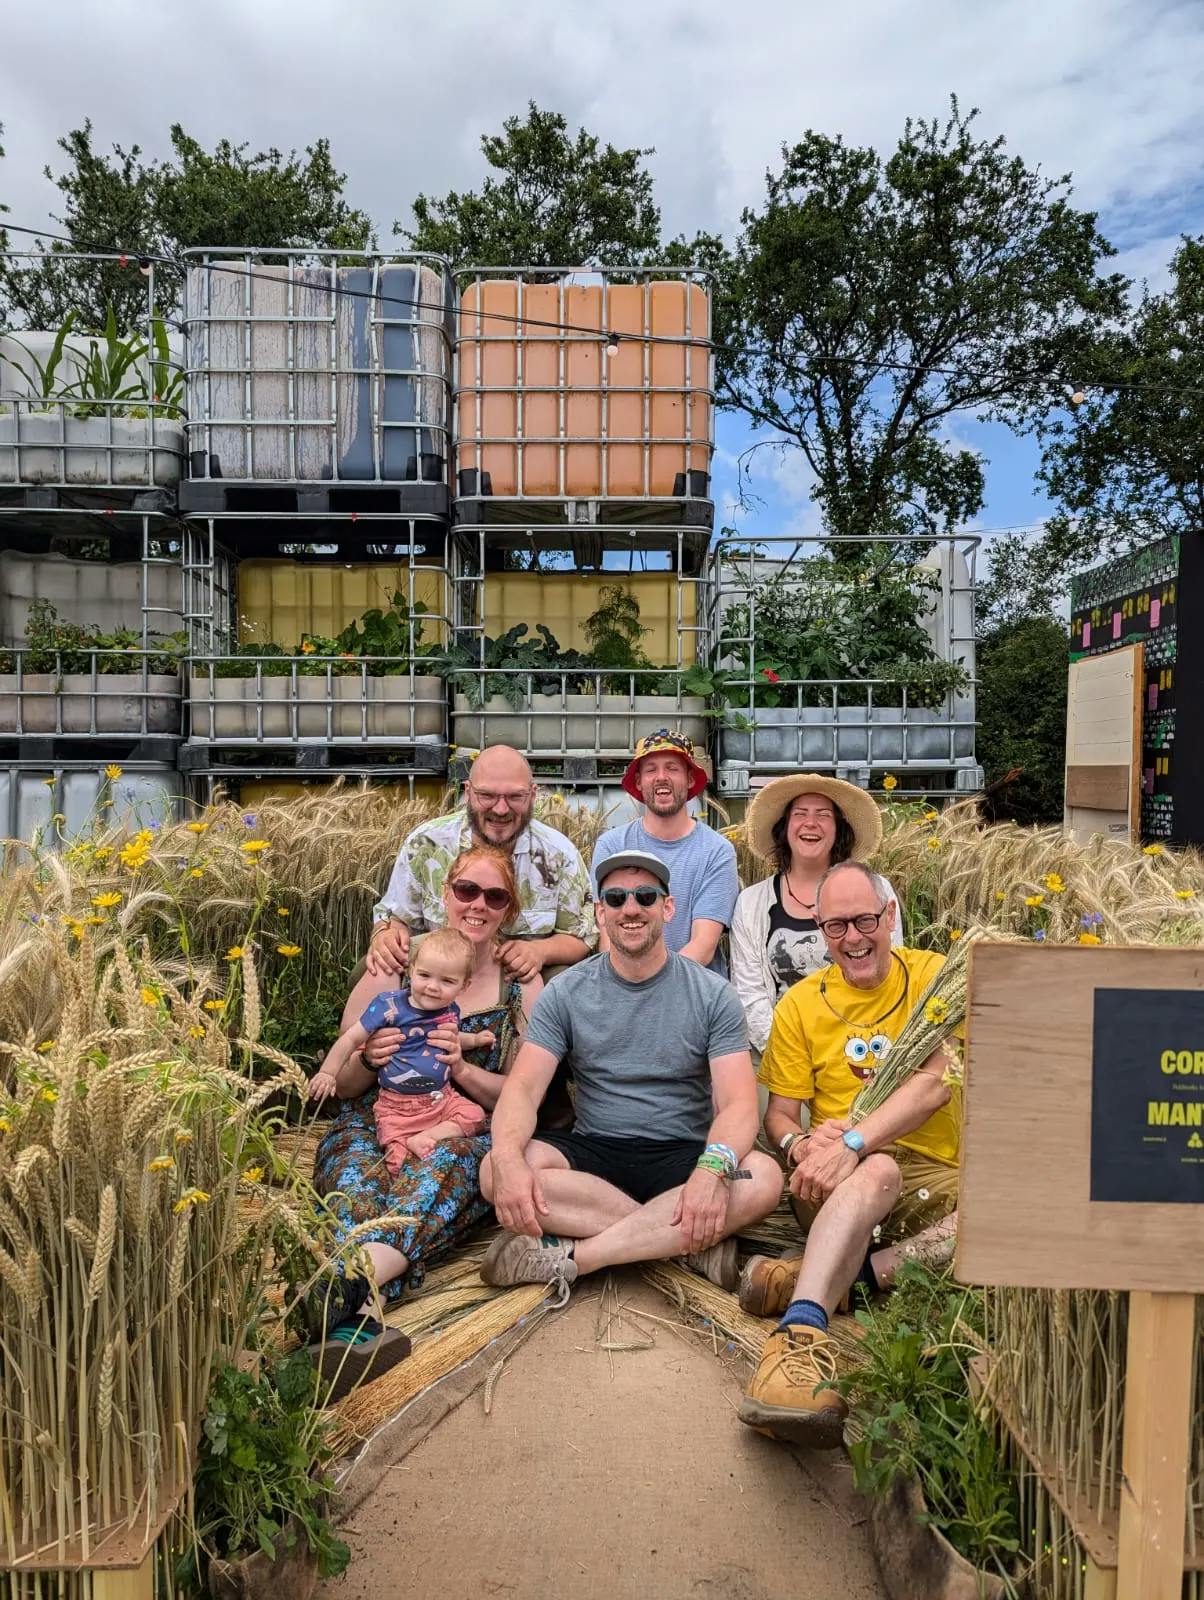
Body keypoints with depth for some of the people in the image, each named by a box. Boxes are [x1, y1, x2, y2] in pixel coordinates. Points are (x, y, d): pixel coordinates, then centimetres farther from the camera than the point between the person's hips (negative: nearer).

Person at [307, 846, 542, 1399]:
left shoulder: (523, 985, 9)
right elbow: (342, 1087, 11)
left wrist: (463, 1069, -14)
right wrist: (367, 1060, -14)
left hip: (464, 1132, 0)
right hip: (374, 1124, 1)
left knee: (441, 1167, -38)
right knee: (356, 1169, -37)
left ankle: (336, 1296, -57)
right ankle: (353, 1319, -60)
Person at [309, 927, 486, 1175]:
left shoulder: (451, 1011, 3)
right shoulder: (390, 1006, -13)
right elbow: (351, 1039, -6)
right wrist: (327, 1073, -7)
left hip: (441, 1098, 5)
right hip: (396, 1105, -5)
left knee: (474, 1115, -18)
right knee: (397, 1151, -27)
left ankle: (419, 1140, -18)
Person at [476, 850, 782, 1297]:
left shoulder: (712, 994, -3)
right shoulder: (565, 993, 1)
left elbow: (737, 1102, -11)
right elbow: (523, 1087, -8)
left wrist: (714, 1166, -34)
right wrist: (508, 1156, -31)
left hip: (682, 1156, -1)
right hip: (592, 1151, 1)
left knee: (763, 1177, -31)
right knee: (494, 1171, -28)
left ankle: (566, 1256, -26)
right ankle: (697, 1241, -22)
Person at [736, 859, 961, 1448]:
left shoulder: (937, 976, 4)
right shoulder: (801, 1003, 9)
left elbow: (935, 1083, -11)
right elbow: (779, 1116, 8)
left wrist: (852, 1142, -26)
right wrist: (804, 1146, -17)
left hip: (935, 1172, 1)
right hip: (842, 1176, -1)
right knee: (878, 1170, -36)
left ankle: (808, 1275, -32)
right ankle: (802, 1332, -52)